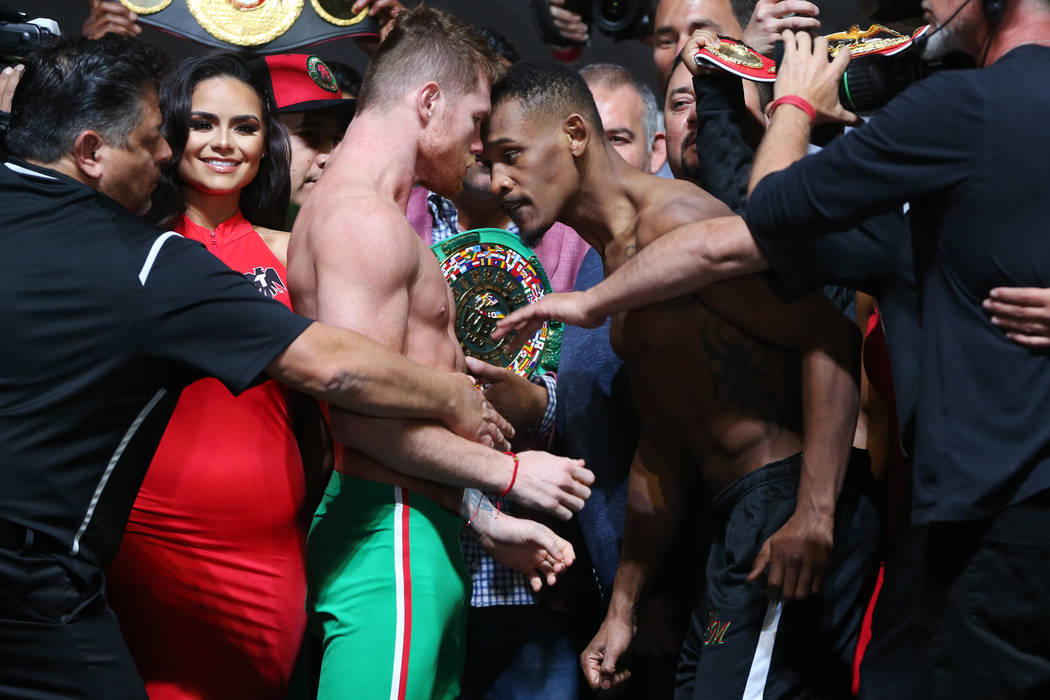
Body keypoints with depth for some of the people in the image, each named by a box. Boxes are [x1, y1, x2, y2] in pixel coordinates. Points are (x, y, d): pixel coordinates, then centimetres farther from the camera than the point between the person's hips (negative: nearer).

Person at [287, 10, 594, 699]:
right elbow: (365, 416, -20)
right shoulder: (365, 218, -12)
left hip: (419, 537, 10)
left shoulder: (360, 213, 22)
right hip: (390, 539, -10)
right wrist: (510, 473, -10)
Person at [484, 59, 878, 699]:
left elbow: (827, 333, -21)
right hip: (740, 519, 10)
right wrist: (622, 610, 23)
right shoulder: (618, 262, 19)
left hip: (787, 503, -10)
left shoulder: (674, 219, -12)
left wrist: (815, 513, -28)